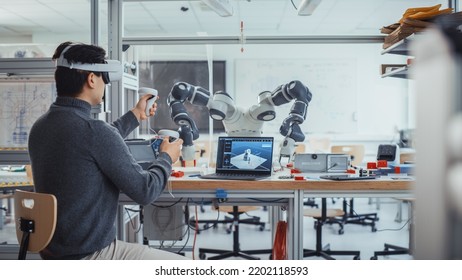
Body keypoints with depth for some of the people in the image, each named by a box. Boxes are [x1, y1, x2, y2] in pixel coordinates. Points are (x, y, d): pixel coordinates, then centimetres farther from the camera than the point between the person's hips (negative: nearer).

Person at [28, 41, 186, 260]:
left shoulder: (40, 128, 3)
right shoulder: (94, 130, -24)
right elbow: (145, 191, -16)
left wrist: (135, 116, 31)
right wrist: (166, 158, 3)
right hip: (89, 256, -9)